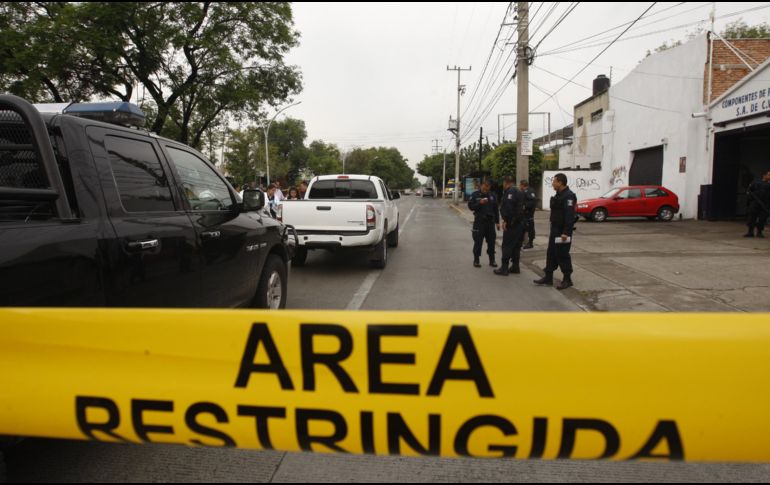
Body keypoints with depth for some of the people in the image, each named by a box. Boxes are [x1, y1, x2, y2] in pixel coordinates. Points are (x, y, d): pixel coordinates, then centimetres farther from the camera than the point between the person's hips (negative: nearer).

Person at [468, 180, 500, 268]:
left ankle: (492, 260, 15)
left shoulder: (492, 196, 10)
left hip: (490, 221, 3)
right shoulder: (475, 195, 0)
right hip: (479, 222, -3)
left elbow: (496, 210, 12)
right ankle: (476, 260, 8)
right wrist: (479, 203, -21)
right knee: (478, 242, -1)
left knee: (491, 242, 6)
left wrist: (497, 222, 9)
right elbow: (470, 206, -6)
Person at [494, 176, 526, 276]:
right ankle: (515, 267, 18)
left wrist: (506, 220, -21)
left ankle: (504, 268, -5)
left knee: (507, 245, -6)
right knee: (516, 246, 13)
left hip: (512, 223, -9)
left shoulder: (510, 191, -12)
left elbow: (509, 207, -24)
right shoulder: (519, 192, 19)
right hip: (520, 222, 9)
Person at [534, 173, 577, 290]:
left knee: (562, 255, -4)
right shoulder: (559, 195, 15)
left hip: (562, 232, -10)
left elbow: (569, 216, -24)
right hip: (555, 230, 10)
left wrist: (566, 232, -28)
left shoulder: (569, 196, -17)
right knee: (551, 253, 13)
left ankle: (567, 280, 7)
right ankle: (548, 277, 20)